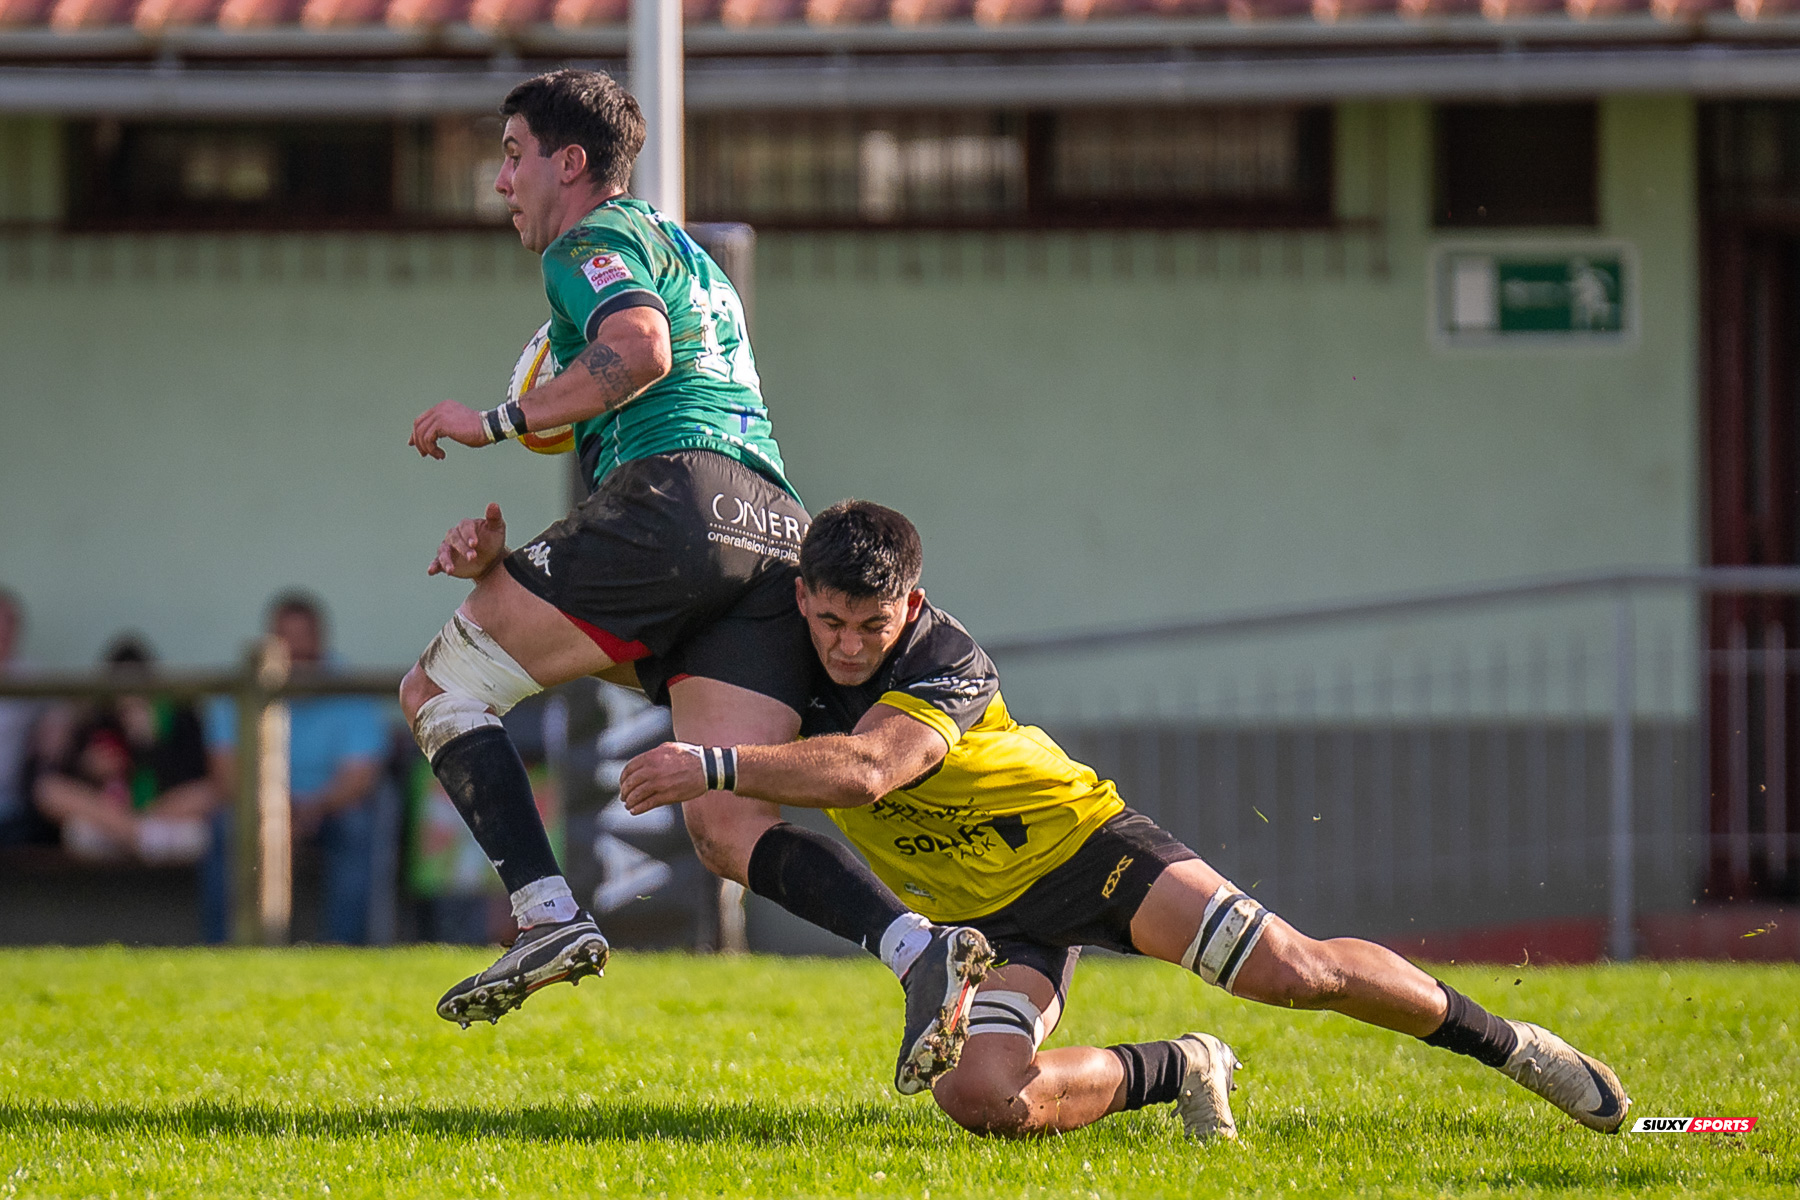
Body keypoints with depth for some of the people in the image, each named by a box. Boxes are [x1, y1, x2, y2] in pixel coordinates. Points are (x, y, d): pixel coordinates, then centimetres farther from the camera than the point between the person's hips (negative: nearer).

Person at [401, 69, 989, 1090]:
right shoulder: (686, 257, 37)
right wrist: (503, 546, 25)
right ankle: (922, 950, -25)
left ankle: (550, 918, -14)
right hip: (777, 528, 9)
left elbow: (639, 351, -14)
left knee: (440, 689, 1)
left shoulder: (596, 241, 7)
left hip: (681, 495, -9)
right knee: (729, 830, -2)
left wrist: (498, 423, -7)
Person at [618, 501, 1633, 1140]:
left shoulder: (943, 660, -27)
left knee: (1290, 968, -20)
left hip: (1079, 838, -5)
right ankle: (1182, 1072, 3)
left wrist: (713, 765, -52)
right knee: (984, 1098, -25)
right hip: (987, 918, 5)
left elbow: (864, 770, -46)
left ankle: (1508, 1043, 4)